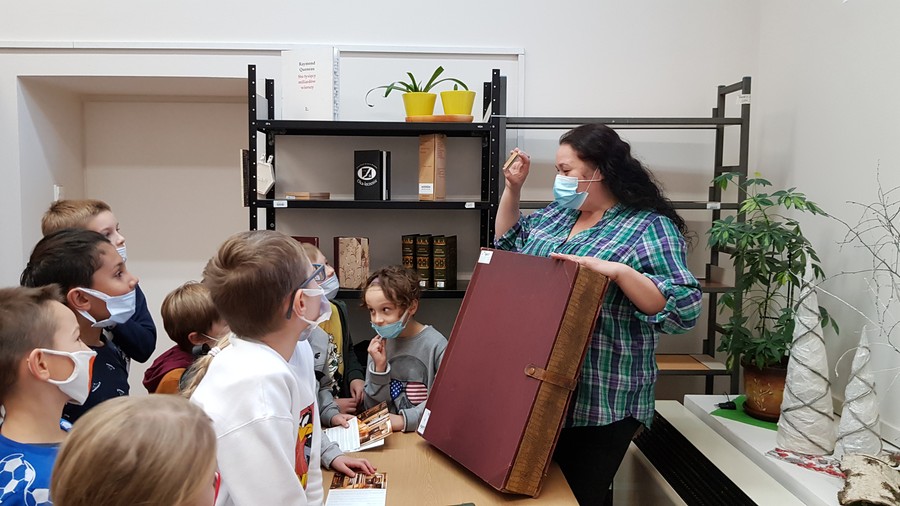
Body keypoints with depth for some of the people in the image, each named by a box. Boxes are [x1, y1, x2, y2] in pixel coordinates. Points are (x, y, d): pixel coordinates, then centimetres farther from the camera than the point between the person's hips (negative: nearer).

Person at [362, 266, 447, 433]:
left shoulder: (435, 344, -9)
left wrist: (405, 419, -18)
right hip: (388, 435, 2)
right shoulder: (378, 345, 5)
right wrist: (379, 368, -7)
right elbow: (372, 407, 7)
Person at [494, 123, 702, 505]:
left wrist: (618, 270, -32)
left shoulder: (650, 227, -13)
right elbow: (507, 243, 23)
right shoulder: (556, 213, 8)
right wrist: (512, 188, 10)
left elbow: (684, 309, -20)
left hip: (601, 402, -6)